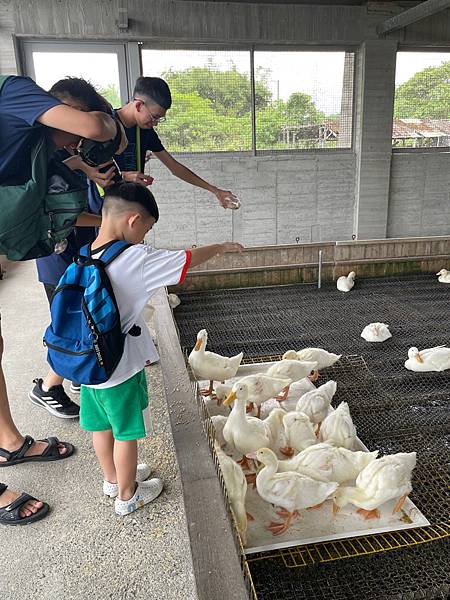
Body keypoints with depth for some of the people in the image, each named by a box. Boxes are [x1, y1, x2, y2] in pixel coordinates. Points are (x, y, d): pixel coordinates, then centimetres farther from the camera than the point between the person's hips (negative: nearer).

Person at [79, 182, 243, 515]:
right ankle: (128, 495, 33)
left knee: (102, 426, 23)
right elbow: (187, 259, -12)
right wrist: (219, 247, 6)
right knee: (125, 433, 13)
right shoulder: (135, 259, -23)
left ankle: (113, 478, 46)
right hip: (121, 370, -7)